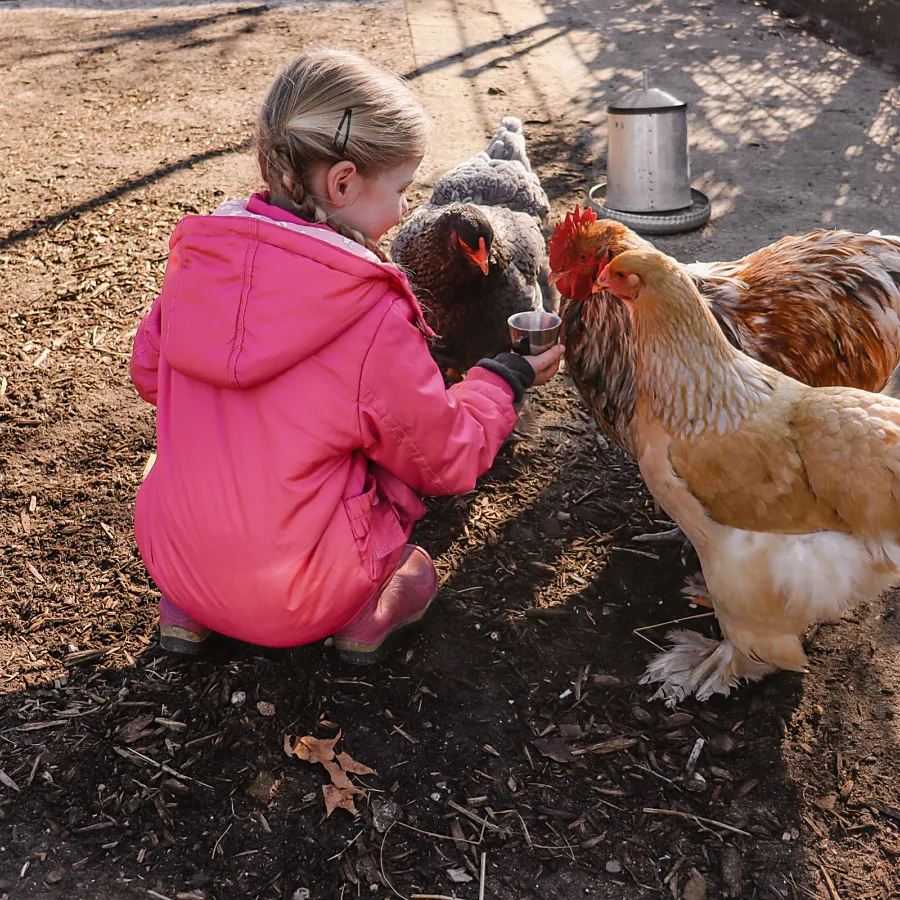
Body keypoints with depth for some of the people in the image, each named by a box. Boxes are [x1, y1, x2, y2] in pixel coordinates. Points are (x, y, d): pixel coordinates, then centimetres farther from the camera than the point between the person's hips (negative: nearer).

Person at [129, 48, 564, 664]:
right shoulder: (374, 321, -23)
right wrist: (506, 380, 9)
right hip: (298, 606, -4)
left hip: (172, 560, 5)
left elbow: (149, 376, 11)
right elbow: (448, 460, -8)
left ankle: (187, 608, 18)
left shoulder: (195, 262, -7)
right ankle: (368, 608, 5)